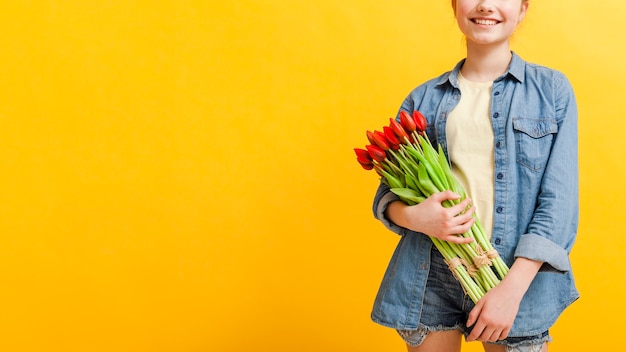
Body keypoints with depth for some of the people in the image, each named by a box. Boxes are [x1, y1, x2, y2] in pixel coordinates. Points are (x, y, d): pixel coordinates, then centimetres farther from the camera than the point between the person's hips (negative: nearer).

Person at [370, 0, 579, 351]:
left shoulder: (552, 89, 3)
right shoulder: (424, 98, 8)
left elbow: (559, 203, -5)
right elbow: (387, 195, 10)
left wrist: (513, 288, -15)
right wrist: (413, 216, -13)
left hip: (519, 278, -1)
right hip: (431, 277, 2)